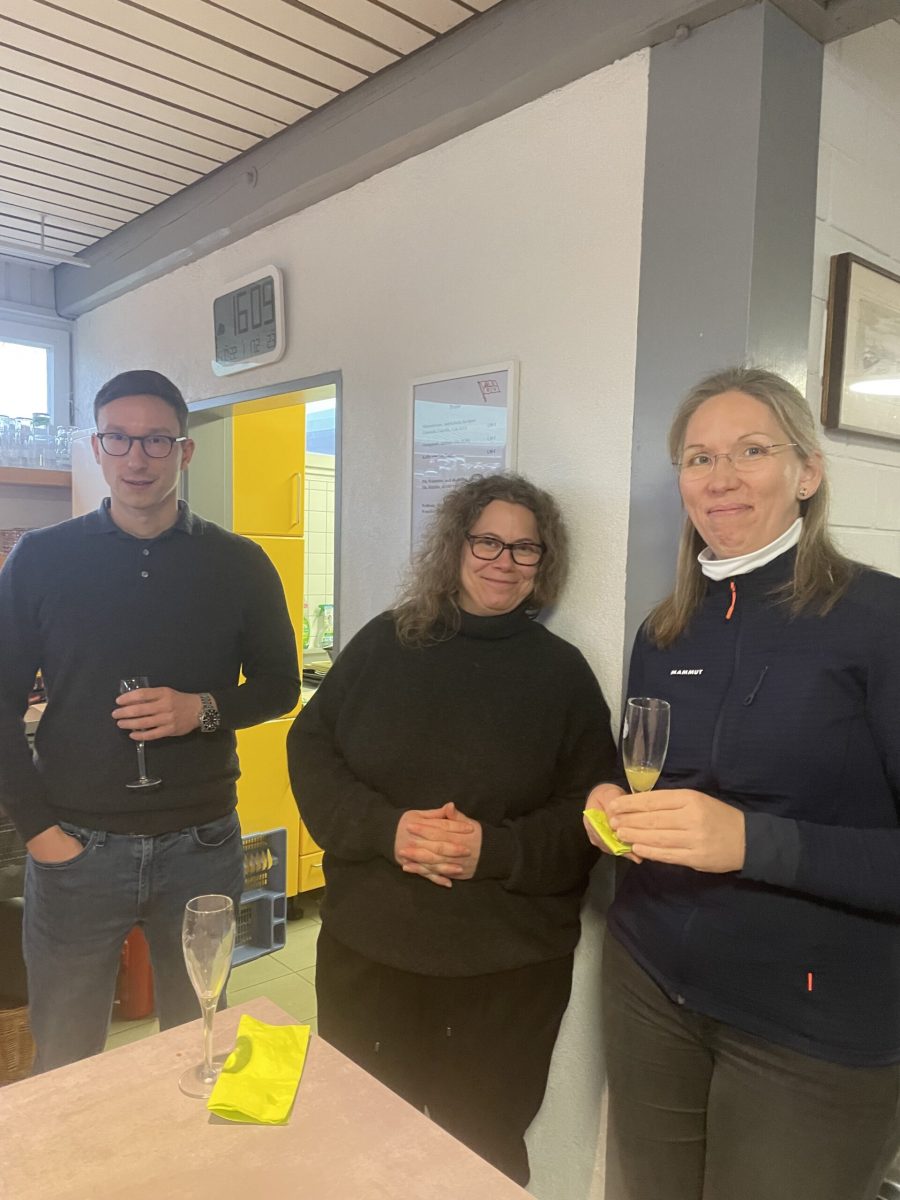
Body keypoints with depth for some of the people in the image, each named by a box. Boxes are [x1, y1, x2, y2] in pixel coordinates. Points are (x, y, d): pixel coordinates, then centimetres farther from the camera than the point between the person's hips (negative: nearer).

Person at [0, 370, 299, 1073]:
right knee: (62, 1063, 16)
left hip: (202, 846, 1)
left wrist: (204, 710, -15)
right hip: (75, 847, 0)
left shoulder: (239, 565, 0)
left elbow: (280, 686, 5)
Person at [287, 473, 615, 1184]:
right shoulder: (384, 644, 1)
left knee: (482, 1152, 16)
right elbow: (310, 749, -1)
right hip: (364, 950, 2)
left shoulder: (562, 671, -2)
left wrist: (494, 848, -20)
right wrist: (386, 828, -17)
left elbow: (589, 814, -4)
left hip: (508, 973, -1)